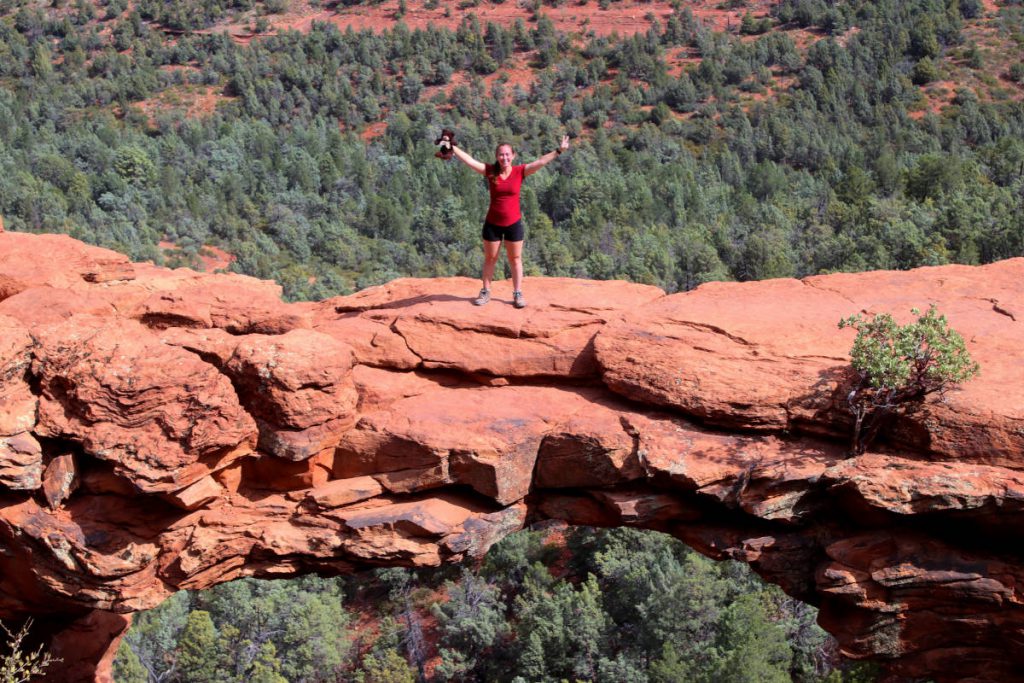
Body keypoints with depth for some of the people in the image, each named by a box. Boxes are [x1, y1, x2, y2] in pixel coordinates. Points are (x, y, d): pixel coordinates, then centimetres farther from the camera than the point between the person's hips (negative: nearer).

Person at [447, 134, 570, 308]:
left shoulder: (519, 171, -7)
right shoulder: (490, 171, -6)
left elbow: (541, 162, -14)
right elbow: (468, 160, -9)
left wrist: (558, 151, -23)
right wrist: (453, 147, -15)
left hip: (514, 223, -1)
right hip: (492, 224, 1)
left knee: (515, 259, 9)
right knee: (490, 258, 12)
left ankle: (518, 294, 17)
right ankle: (485, 292, 23)